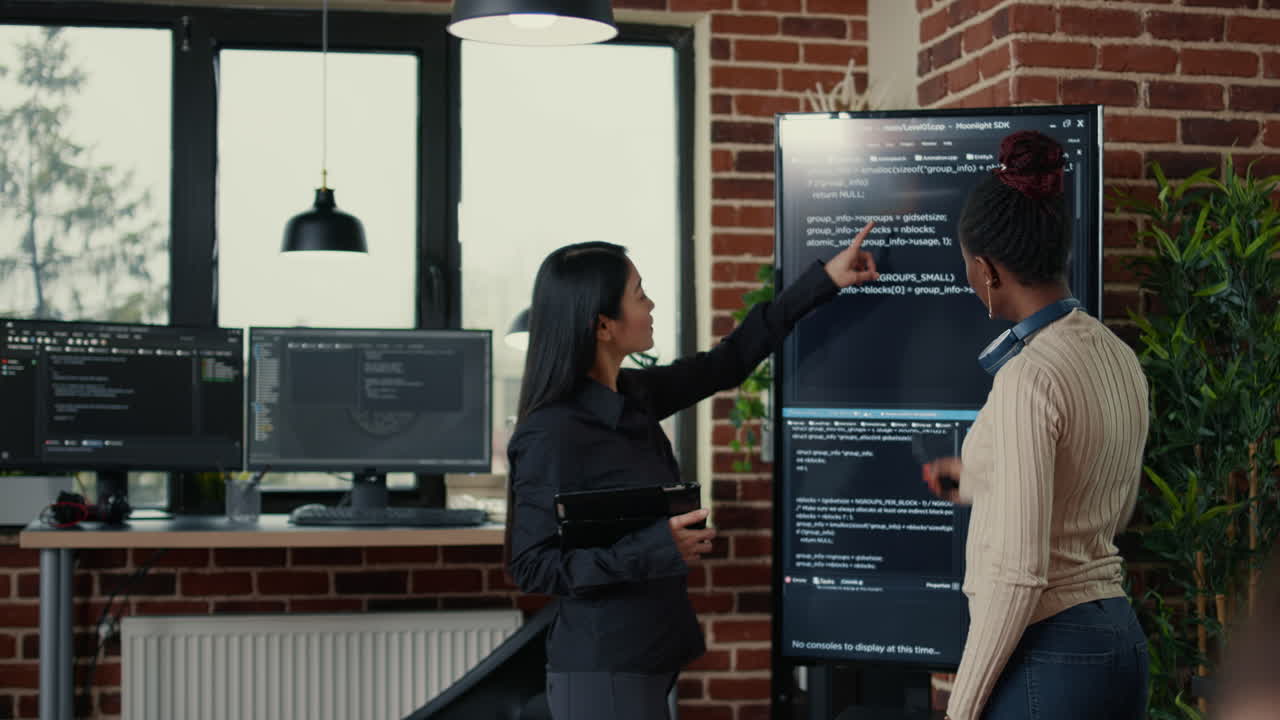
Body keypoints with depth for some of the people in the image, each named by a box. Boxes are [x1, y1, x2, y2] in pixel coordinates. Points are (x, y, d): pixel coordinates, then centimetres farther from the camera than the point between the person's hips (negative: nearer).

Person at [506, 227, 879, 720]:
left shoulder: (632, 397, 5)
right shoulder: (552, 435, -18)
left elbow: (726, 364, 16)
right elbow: (531, 566, -18)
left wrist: (822, 281, 18)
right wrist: (654, 548, -25)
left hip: (648, 656, 8)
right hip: (601, 669, -8)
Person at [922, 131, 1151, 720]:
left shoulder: (1028, 377, -19)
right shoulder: (1119, 358, 7)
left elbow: (1019, 573, -21)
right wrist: (976, 482, 32)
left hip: (1048, 659, -9)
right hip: (1120, 640, 9)